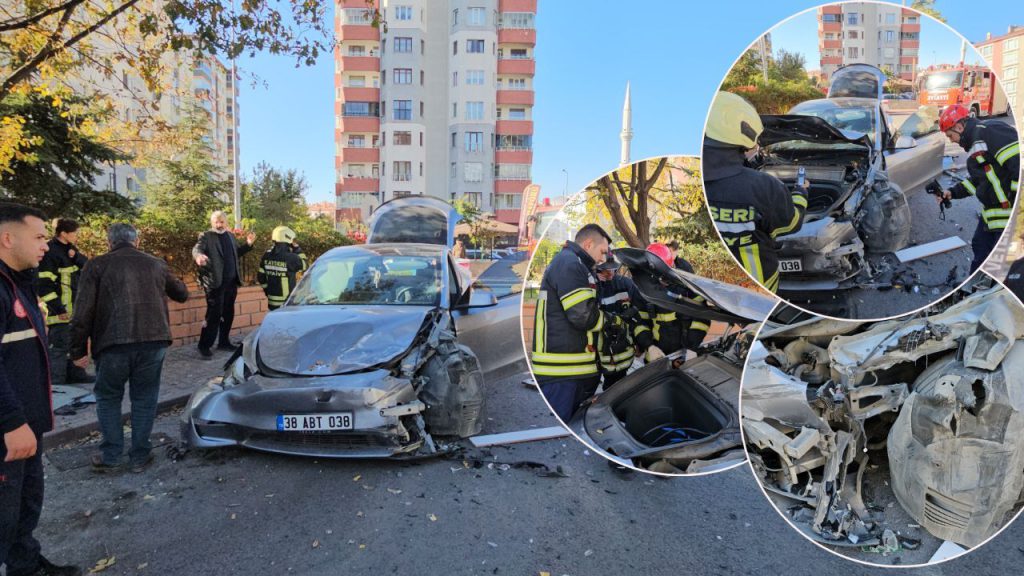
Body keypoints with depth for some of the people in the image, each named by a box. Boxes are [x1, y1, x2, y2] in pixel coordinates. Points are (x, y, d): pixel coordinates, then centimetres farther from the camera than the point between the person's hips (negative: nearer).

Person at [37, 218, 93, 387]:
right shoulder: (50, 252, -14)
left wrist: (76, 256, -12)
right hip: (59, 310, -9)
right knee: (59, 345, -5)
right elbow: (44, 284, -18)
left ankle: (75, 374, 28)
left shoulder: (69, 250, 14)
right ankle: (56, 382, 1)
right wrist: (58, 308, -20)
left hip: (74, 307, 9)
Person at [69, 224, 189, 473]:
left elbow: (83, 312, -2)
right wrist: (165, 284, 48)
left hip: (113, 343, -2)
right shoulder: (156, 264, 14)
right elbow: (182, 294, 28)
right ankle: (140, 456, 18)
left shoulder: (97, 266, 6)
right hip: (153, 341, 2)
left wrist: (78, 349, 4)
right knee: (144, 399, 14)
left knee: (108, 398, 18)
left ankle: (110, 455, 19)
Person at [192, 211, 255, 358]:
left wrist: (248, 244, 6)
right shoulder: (206, 236, -5)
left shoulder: (230, 236, 15)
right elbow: (197, 248, -22)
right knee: (214, 314, -8)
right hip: (215, 282, -6)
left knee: (228, 313, 13)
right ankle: (204, 346, 2)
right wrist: (199, 256, -45)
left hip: (231, 281, 6)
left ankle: (224, 342, 26)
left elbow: (237, 253, 22)